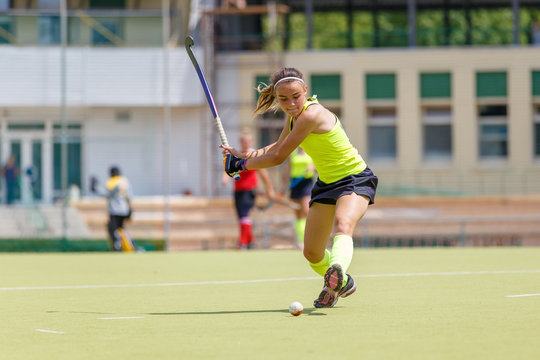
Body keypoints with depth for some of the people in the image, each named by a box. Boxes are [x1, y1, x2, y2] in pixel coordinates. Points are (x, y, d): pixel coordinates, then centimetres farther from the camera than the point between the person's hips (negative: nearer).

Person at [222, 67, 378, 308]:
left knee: (343, 224, -39)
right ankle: (340, 283, 37)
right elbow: (278, 146, 19)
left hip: (355, 179, -9)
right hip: (327, 182, 9)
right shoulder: (295, 114, 0)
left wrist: (240, 165, -9)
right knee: (312, 253, 9)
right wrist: (244, 155, 3)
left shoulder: (311, 115, -27)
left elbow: (279, 157, -22)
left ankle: (337, 272, -65)